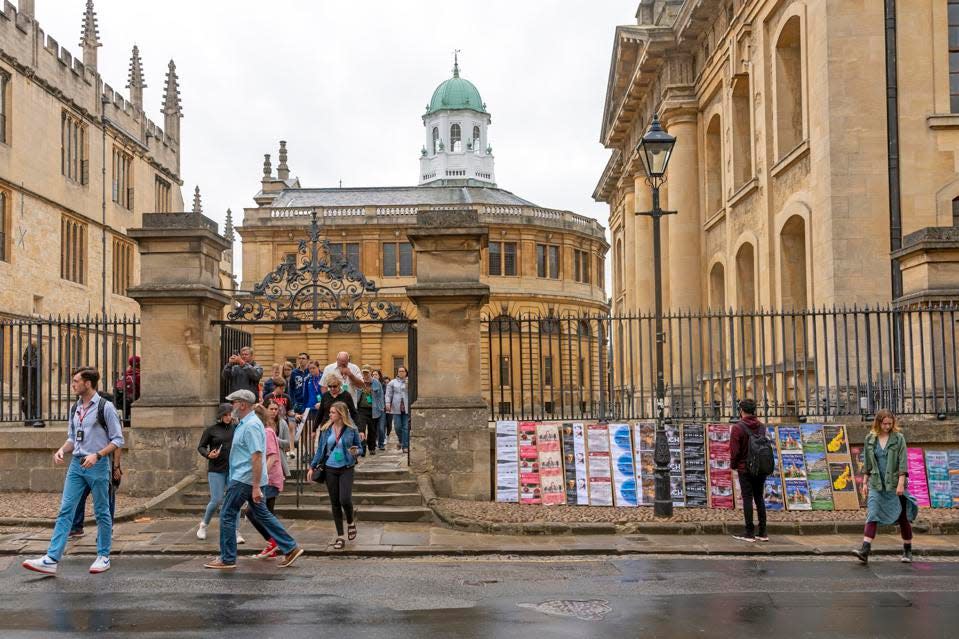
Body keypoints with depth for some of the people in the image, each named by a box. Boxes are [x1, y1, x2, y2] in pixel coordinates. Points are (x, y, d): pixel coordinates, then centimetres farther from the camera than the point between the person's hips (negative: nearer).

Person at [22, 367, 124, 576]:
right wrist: (62, 450, -1)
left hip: (97, 465, -6)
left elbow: (117, 439, -8)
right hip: (76, 464, 6)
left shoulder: (105, 407, -8)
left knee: (101, 512, 6)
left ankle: (103, 557, 18)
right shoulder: (75, 408, 11)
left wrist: (97, 455, -19)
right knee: (65, 510, -1)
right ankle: (52, 560, -4)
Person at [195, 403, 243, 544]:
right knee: (216, 500, -5)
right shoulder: (211, 429, 0)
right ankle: (204, 525, 22)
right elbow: (201, 447, 5)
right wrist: (208, 454, -15)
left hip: (234, 469, 2)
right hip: (216, 470, -2)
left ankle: (236, 532, 3)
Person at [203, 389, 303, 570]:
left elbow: (257, 456, -24)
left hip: (244, 480, -10)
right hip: (245, 479, 10)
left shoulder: (251, 425, -18)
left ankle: (227, 559, 7)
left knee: (227, 515, -1)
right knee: (261, 514, 12)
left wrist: (256, 487, -26)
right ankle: (290, 548, 12)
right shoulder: (245, 423, 15)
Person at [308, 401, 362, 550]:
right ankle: (340, 536, 16)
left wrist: (355, 451, -20)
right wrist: (313, 467, 6)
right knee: (335, 503, 6)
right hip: (330, 469, 3)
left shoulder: (351, 430, -5)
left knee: (345, 499, -15)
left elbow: (359, 447, 3)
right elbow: (320, 449, 8)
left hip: (346, 469, -3)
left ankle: (350, 523, 18)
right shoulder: (326, 429, 1)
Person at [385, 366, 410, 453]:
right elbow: (388, 394, 9)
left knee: (406, 427, -4)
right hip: (396, 408, 1)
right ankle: (401, 441, 24)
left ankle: (405, 446, -1)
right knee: (398, 426, -1)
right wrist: (388, 403, -6)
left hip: (406, 407, -1)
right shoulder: (392, 382, 12)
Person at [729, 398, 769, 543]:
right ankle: (762, 532, 12)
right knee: (759, 498, 12)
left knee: (747, 499, -1)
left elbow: (734, 450, -14)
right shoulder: (762, 427, 4)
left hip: (745, 469, -5)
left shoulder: (738, 428, -13)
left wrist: (733, 465, 2)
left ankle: (749, 533, -1)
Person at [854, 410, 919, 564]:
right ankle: (865, 550, -19)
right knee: (872, 515, -11)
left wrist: (901, 483, -16)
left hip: (895, 484, -2)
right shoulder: (870, 439, 5)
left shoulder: (898, 438, -3)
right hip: (876, 484, 2)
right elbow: (866, 463, 12)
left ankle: (907, 551, 22)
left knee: (903, 517, 8)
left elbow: (903, 462, -8)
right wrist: (865, 482, 9)